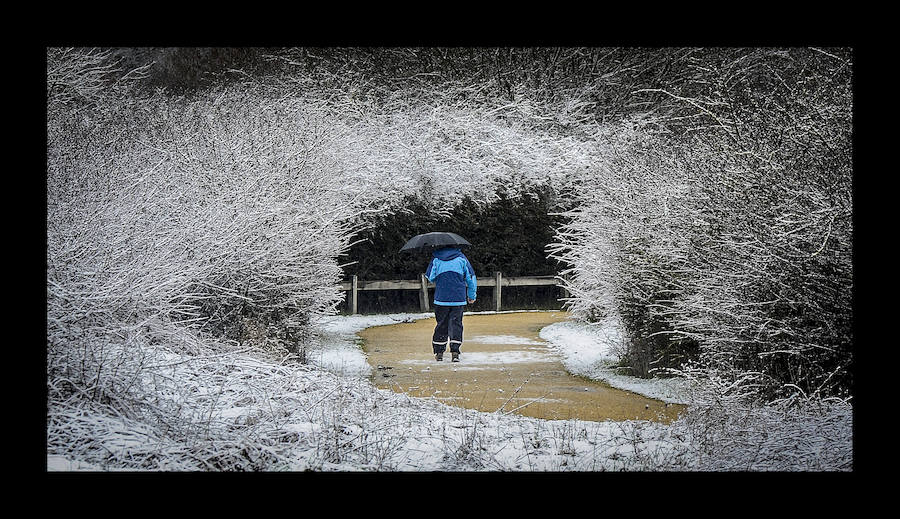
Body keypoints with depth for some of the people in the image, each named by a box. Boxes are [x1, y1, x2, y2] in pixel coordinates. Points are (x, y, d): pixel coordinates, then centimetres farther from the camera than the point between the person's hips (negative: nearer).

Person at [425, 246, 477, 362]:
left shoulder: (436, 258, 3)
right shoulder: (461, 258, 3)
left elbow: (430, 277, 6)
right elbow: (470, 277, 4)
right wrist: (472, 296, 14)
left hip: (441, 298, 1)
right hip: (458, 298, -1)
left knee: (441, 324, 10)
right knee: (456, 323, 2)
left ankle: (439, 352, 12)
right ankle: (455, 351, -10)